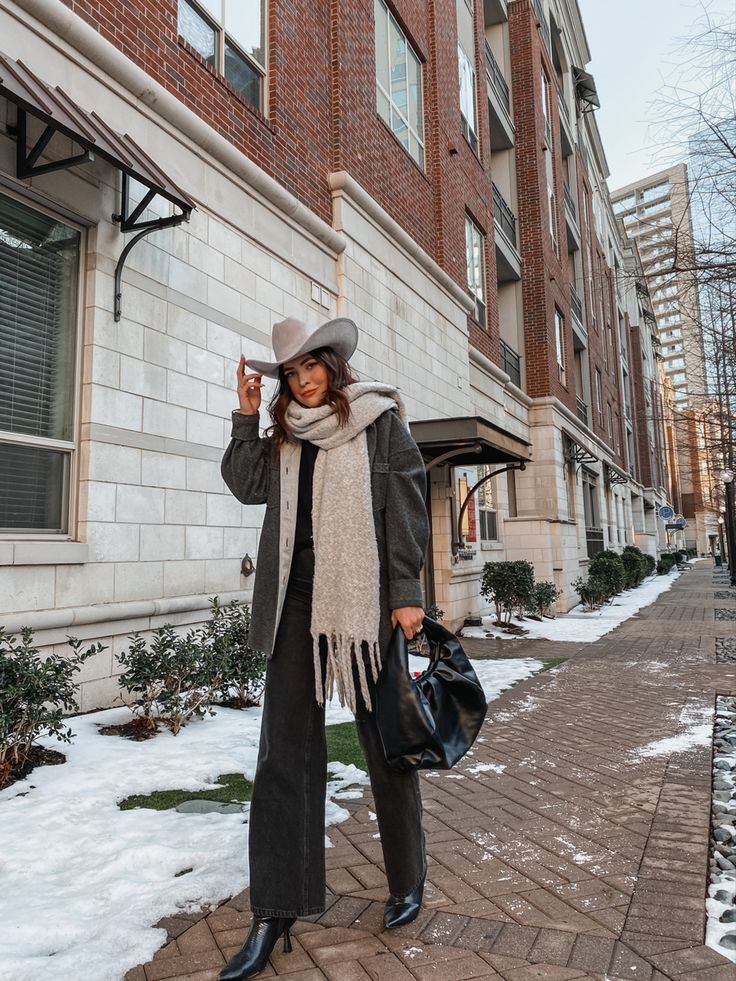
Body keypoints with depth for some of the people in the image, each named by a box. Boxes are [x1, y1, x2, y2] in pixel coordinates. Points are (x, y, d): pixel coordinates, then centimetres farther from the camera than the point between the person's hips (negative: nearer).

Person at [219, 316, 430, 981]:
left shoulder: (380, 421, 0)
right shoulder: (285, 433, 15)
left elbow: (407, 511, -5)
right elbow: (247, 485, 4)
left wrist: (407, 594, -11)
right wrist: (247, 414, -1)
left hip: (364, 599, -4)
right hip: (296, 601, 5)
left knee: (384, 743, 10)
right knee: (285, 750, 4)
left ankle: (407, 881, 31)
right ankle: (274, 912, 16)